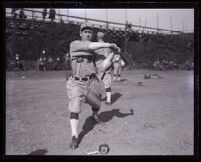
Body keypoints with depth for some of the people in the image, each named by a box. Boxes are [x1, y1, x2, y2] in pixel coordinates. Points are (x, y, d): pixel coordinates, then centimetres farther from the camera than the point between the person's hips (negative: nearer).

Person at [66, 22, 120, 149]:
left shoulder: (96, 50, 9)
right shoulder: (74, 44, -3)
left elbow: (104, 66, 0)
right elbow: (89, 46, -22)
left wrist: (112, 53, -9)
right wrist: (108, 44, -22)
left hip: (92, 82, 4)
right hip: (77, 83, -4)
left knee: (96, 104, 20)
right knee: (75, 107, -16)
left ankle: (94, 116, 55)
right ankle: (74, 137, -11)